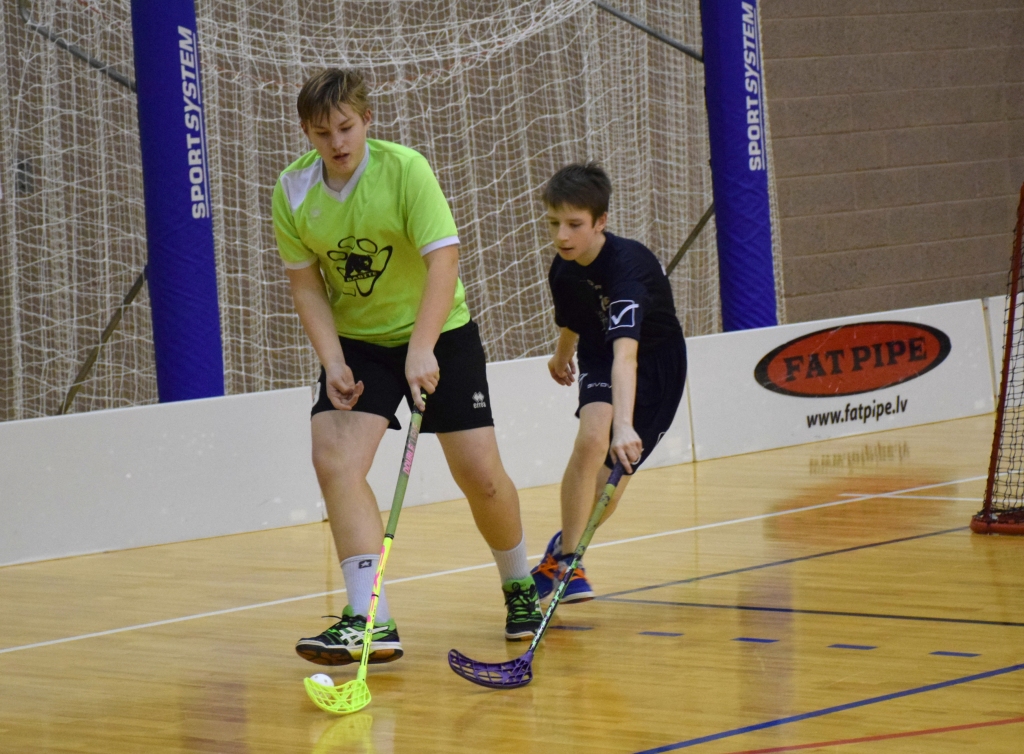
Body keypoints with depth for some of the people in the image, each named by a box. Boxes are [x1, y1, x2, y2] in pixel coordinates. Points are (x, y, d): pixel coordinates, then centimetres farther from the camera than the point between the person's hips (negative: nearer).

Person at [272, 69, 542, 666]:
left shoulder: (405, 169, -21)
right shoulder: (293, 191, -9)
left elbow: (444, 259, -27)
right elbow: (306, 282, -1)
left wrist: (422, 348, -37)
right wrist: (332, 360, -15)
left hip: (440, 333, -3)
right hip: (356, 343, 3)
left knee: (480, 474, -3)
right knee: (335, 460, -19)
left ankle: (520, 587, 26)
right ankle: (371, 622, -21)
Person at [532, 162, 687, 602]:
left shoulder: (625, 266, -37)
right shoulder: (565, 269, -16)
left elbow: (626, 353, -51)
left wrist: (625, 426, -62)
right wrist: (562, 356, 30)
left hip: (656, 364, -3)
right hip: (598, 357, 3)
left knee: (612, 480, 1)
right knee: (592, 438, -27)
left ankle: (566, 547, 30)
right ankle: (566, 556, -18)